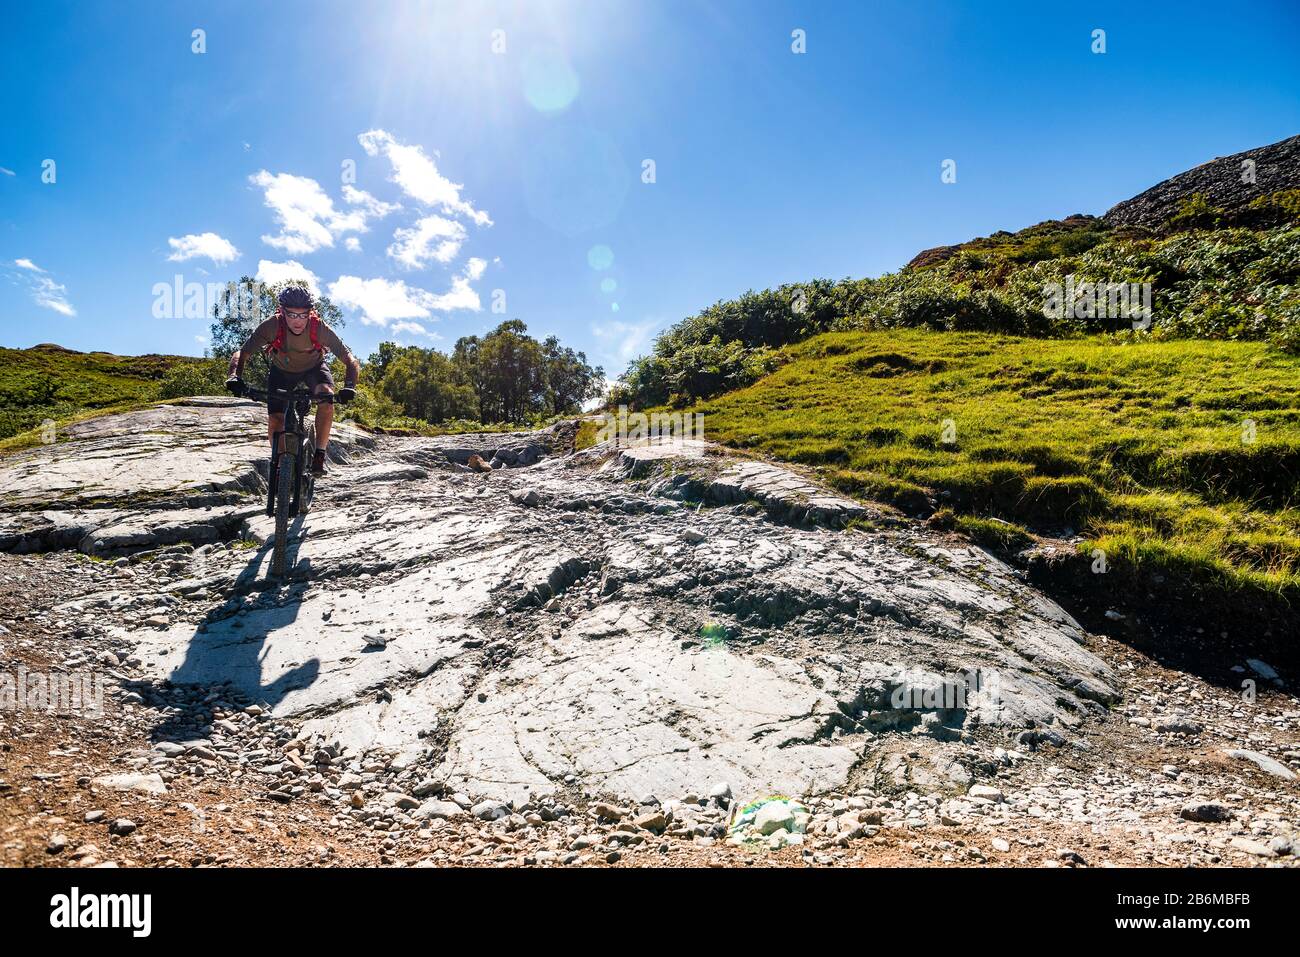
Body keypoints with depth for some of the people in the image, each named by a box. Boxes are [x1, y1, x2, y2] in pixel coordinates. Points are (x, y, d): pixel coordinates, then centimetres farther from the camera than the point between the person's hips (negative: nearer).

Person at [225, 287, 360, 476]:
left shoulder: (320, 328, -34)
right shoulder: (271, 326, -32)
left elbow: (351, 361, -33)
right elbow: (240, 354, -29)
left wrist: (349, 387, -52)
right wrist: (235, 377, -50)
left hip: (313, 367, -1)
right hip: (282, 370, 1)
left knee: (327, 397, -32)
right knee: (274, 422, -12)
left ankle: (319, 455, -19)